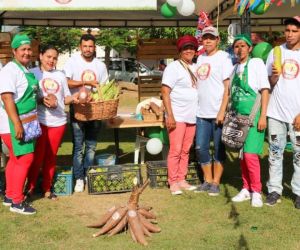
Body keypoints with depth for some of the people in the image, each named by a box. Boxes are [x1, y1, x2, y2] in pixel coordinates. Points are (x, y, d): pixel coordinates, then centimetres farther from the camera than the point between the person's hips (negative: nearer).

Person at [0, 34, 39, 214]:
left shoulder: (27, 70, 12)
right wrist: (17, 124, -28)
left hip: (26, 122, 9)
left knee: (16, 159, 15)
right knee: (25, 158, -8)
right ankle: (17, 202, 1)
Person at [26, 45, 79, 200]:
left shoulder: (60, 75, 12)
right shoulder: (32, 73, 0)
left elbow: (65, 98, 13)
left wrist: (73, 98, -9)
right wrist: (42, 100, -23)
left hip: (58, 122, 4)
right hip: (39, 121, -4)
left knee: (51, 157, 10)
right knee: (37, 156, -1)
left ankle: (47, 188, 21)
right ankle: (30, 187, 15)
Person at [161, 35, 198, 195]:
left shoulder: (195, 68, 13)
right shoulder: (173, 67, -6)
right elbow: (165, 92, -11)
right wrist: (170, 115, -18)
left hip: (192, 116, 6)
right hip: (177, 116, -6)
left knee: (185, 151, 10)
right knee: (175, 151, -3)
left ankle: (182, 180, 19)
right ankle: (173, 183, 7)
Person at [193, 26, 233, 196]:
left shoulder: (223, 57, -5)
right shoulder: (200, 58, 14)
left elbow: (228, 87, -10)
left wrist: (222, 111, -16)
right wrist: (195, 107, 11)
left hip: (218, 113, -6)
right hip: (202, 113, 6)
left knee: (219, 149, 3)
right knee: (201, 148, 8)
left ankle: (216, 183, 13)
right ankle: (208, 181, 21)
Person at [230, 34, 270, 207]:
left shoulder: (256, 63, -3)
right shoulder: (235, 68, 13)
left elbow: (265, 90, -8)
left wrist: (263, 116, -14)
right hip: (238, 116, 6)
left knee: (250, 154, -11)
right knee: (241, 155, 9)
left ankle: (256, 191, 4)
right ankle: (246, 189, 21)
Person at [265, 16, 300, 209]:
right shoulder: (275, 52, 7)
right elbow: (269, 84, 10)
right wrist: (275, 75, -13)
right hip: (276, 112, 2)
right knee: (275, 152, 6)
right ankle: (274, 190, 13)